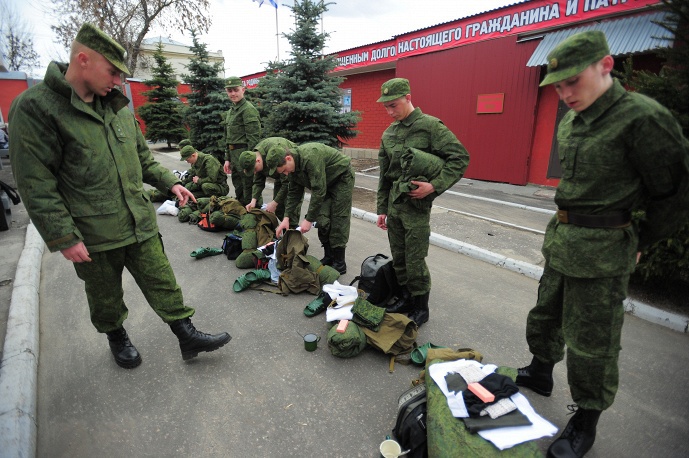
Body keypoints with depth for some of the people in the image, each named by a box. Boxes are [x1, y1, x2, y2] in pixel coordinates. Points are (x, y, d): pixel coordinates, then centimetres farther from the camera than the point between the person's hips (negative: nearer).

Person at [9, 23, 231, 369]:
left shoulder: (118, 107, 8)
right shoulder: (35, 108, -12)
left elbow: (143, 157, 18)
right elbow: (36, 185, -16)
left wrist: (170, 183, 7)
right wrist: (63, 239, -17)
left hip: (140, 225, 5)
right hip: (92, 237, -4)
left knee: (162, 283, 10)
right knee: (106, 297, 16)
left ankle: (187, 335, 21)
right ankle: (117, 338, 41)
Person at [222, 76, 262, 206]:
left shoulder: (248, 109, -11)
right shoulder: (230, 111, 18)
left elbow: (254, 138, -17)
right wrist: (227, 159, 17)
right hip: (234, 156, 9)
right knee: (238, 191, 19)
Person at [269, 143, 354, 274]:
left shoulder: (310, 157, -35)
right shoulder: (293, 166, -7)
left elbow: (319, 191, -34)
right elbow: (294, 193, 2)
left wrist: (309, 219, -30)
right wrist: (287, 217, -6)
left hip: (341, 178, -8)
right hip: (324, 183, 8)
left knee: (338, 220, -9)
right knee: (322, 220, 0)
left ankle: (339, 264, 0)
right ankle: (329, 257, 14)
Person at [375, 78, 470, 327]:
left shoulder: (430, 126, -9)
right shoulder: (388, 133, 10)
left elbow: (460, 157, -12)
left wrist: (434, 186, -21)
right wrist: (381, 209, 14)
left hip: (416, 205, -6)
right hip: (393, 204, 6)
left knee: (415, 262, 1)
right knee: (398, 259, 14)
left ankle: (421, 308, 20)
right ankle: (405, 298, 32)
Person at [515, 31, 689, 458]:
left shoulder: (642, 117, -16)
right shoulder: (570, 124, 7)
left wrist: (641, 241, -2)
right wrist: (567, 226, 12)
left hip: (601, 253, -8)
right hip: (561, 241, 8)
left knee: (591, 343, 6)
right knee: (545, 315, 22)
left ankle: (585, 423, 26)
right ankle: (540, 373, 46)